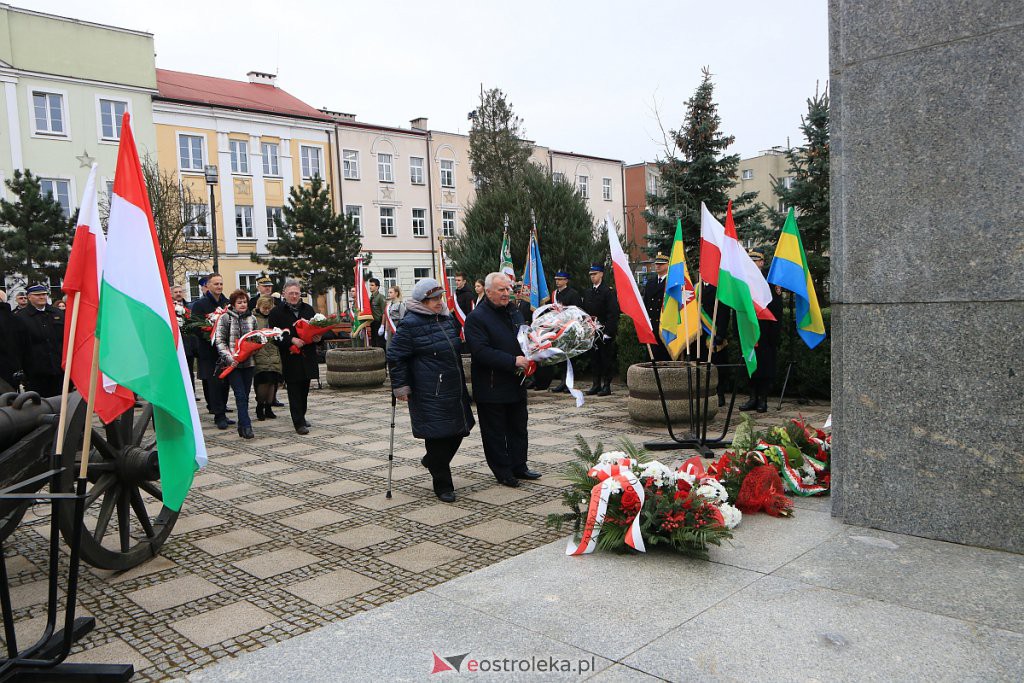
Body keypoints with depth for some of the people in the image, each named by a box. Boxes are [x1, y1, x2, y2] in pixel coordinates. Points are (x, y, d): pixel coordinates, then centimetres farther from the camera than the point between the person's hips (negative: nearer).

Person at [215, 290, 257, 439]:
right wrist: (229, 358, -15)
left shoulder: (252, 318, 10)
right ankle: (246, 426, -12)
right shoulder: (225, 318, -2)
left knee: (245, 395, 7)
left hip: (248, 362, 4)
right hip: (232, 364, -4)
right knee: (240, 395, -12)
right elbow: (219, 341, -5)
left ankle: (242, 426, 18)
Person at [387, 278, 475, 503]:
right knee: (437, 435, -2)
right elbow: (395, 356, -11)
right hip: (429, 394, -8)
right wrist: (400, 385, -12)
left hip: (454, 389, 8)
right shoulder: (410, 324, -13)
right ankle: (443, 486, 13)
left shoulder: (447, 318, 12)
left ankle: (431, 461, 40)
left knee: (458, 430, 14)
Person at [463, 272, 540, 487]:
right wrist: (513, 361, -24)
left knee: (519, 428, 16)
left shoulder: (514, 311, 10)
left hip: (516, 384, 7)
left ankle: (519, 466, 30)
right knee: (495, 432, 5)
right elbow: (481, 351, -23)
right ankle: (503, 472, 17)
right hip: (491, 387, -7)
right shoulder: (476, 317, -14)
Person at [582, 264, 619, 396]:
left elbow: (613, 314, -13)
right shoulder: (588, 292, 14)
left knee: (607, 359, 0)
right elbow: (584, 312, 15)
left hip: (604, 332, -6)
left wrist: (608, 332, -17)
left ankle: (607, 386, 5)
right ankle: (596, 384, 17)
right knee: (594, 359, 10)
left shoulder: (608, 292, -7)